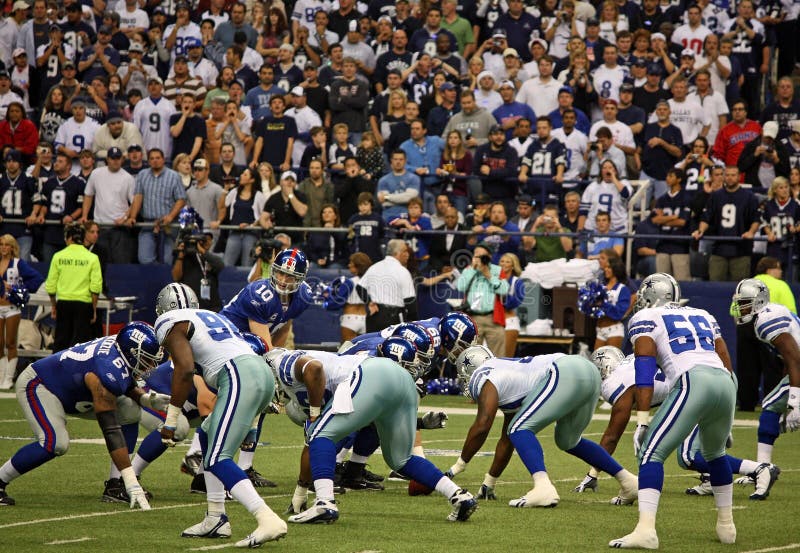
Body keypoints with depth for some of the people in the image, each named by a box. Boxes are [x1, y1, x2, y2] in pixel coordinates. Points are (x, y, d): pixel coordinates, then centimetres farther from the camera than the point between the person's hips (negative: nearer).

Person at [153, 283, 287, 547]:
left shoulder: (170, 323, 8)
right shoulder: (211, 316, 32)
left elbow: (185, 369, -8)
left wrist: (171, 419, -4)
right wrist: (247, 424, 39)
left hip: (239, 379, -9)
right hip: (263, 371, 9)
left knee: (217, 459, -12)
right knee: (208, 437, 24)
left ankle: (268, 520, -28)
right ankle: (216, 519, 21)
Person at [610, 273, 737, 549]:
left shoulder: (645, 319, 14)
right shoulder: (703, 316, 30)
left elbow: (645, 369, 1)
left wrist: (642, 420, -5)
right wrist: (726, 418, 33)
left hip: (692, 381, -6)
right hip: (725, 383, 6)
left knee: (651, 453, -3)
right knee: (715, 453, 30)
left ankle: (646, 529, -20)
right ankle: (726, 526, 35)